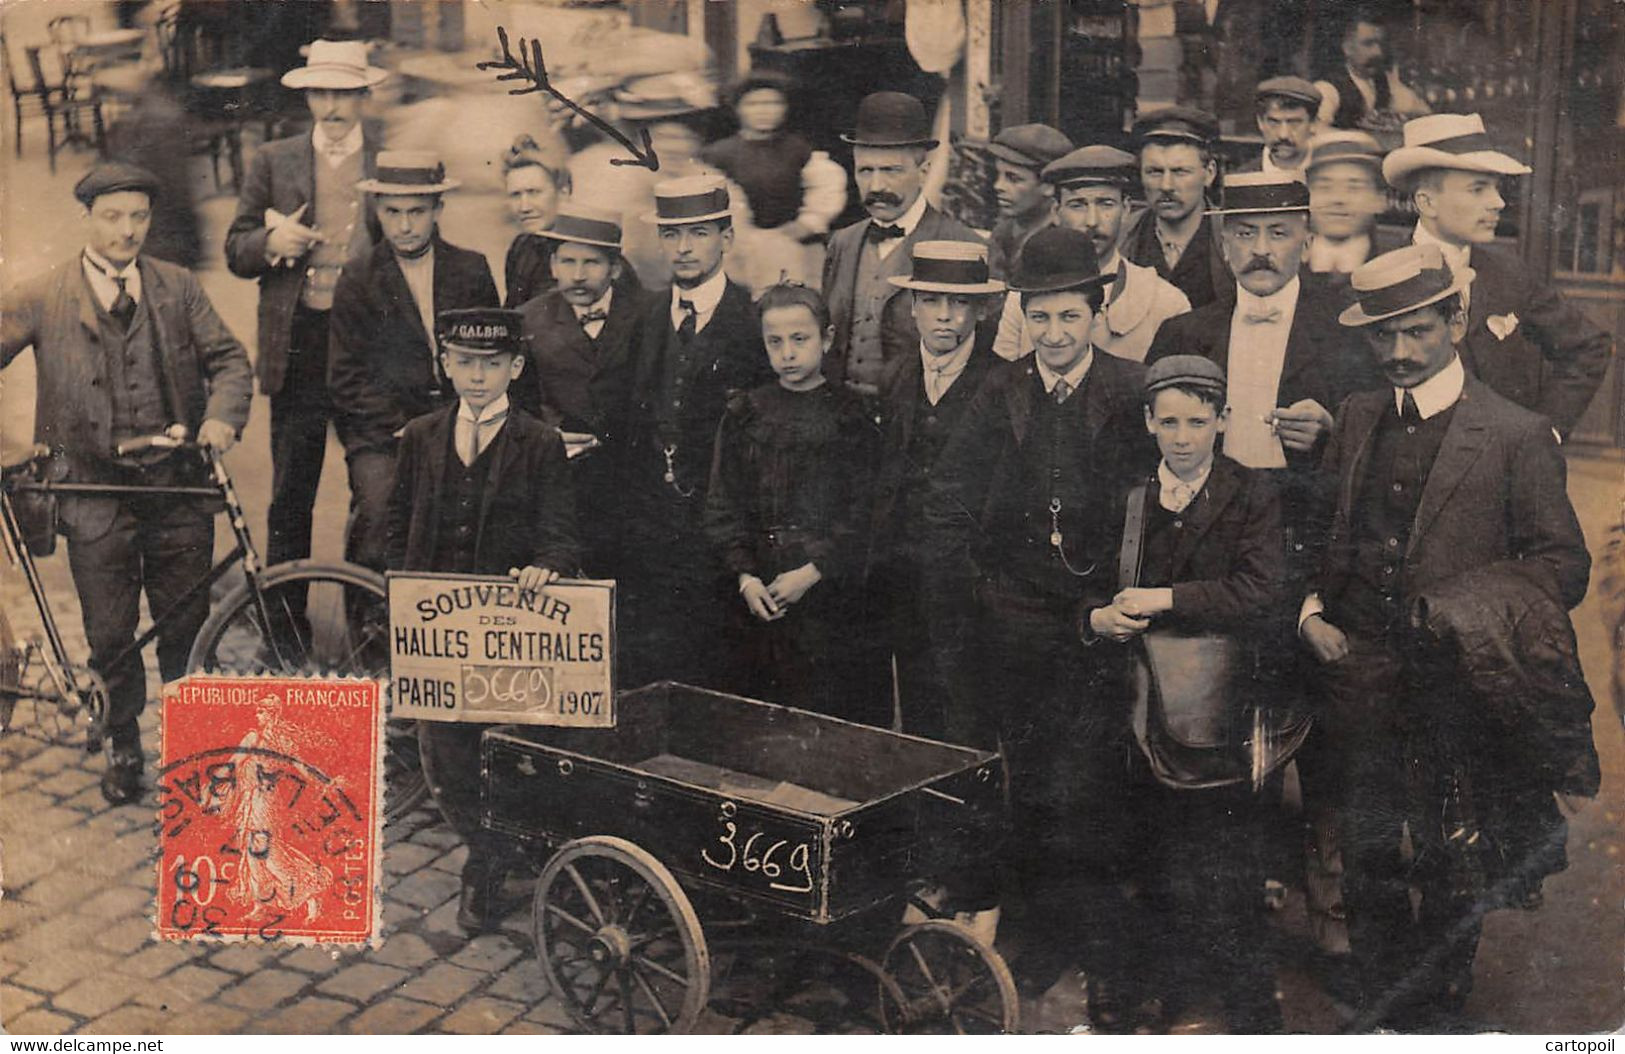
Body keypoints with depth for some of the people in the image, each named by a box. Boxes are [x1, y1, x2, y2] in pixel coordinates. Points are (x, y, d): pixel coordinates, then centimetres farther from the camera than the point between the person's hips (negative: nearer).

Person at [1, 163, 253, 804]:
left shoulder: (178, 288, 5)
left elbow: (229, 359, 4)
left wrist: (222, 416, -15)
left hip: (179, 488, 2)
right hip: (96, 494, -1)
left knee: (186, 627, 9)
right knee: (110, 637, 6)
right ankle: (122, 746, 27)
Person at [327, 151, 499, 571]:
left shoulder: (472, 271, 12)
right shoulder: (357, 281, 7)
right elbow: (347, 378, 3)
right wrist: (405, 432, -10)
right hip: (382, 433, -1)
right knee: (380, 504, -27)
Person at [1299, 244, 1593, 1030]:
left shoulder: (1517, 436, -8)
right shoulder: (1357, 418, 7)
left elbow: (1564, 567, -6)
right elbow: (1322, 532, 17)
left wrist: (1459, 608, -17)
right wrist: (1311, 611, 1)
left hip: (1458, 689, -3)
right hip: (1362, 681, 4)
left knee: (1451, 873, 10)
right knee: (1367, 862, 12)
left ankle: (1436, 1017, 31)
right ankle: (1380, 1014, 32)